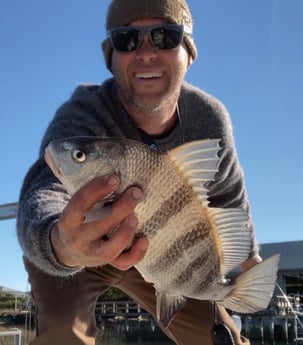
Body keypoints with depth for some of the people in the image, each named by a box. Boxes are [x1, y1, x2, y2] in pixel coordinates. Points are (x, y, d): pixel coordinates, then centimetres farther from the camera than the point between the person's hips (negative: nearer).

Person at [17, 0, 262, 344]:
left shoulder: (208, 117, -19)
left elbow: (227, 192, -1)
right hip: (80, 251, -3)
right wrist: (60, 243, -76)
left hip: (153, 250, 4)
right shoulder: (81, 116, -34)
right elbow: (45, 189, -53)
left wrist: (246, 254, 10)